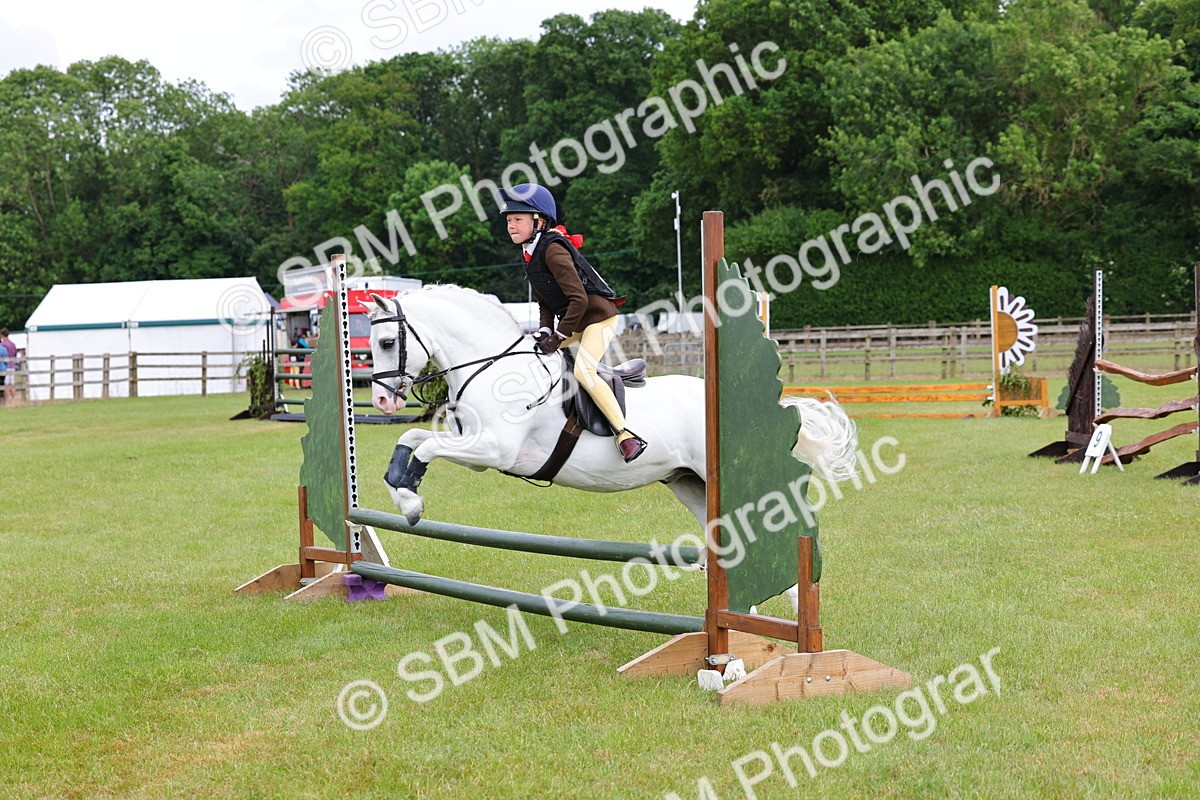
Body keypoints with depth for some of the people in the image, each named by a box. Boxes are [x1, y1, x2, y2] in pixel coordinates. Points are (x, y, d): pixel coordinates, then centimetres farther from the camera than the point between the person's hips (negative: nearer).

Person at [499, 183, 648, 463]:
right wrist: (545, 331, -3)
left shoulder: (552, 249, -20)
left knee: (583, 370, -25)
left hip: (599, 315, -10)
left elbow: (578, 299, -25)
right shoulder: (530, 255, 9)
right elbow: (544, 303, 14)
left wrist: (560, 336, -22)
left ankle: (626, 435, -24)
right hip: (573, 321, 10)